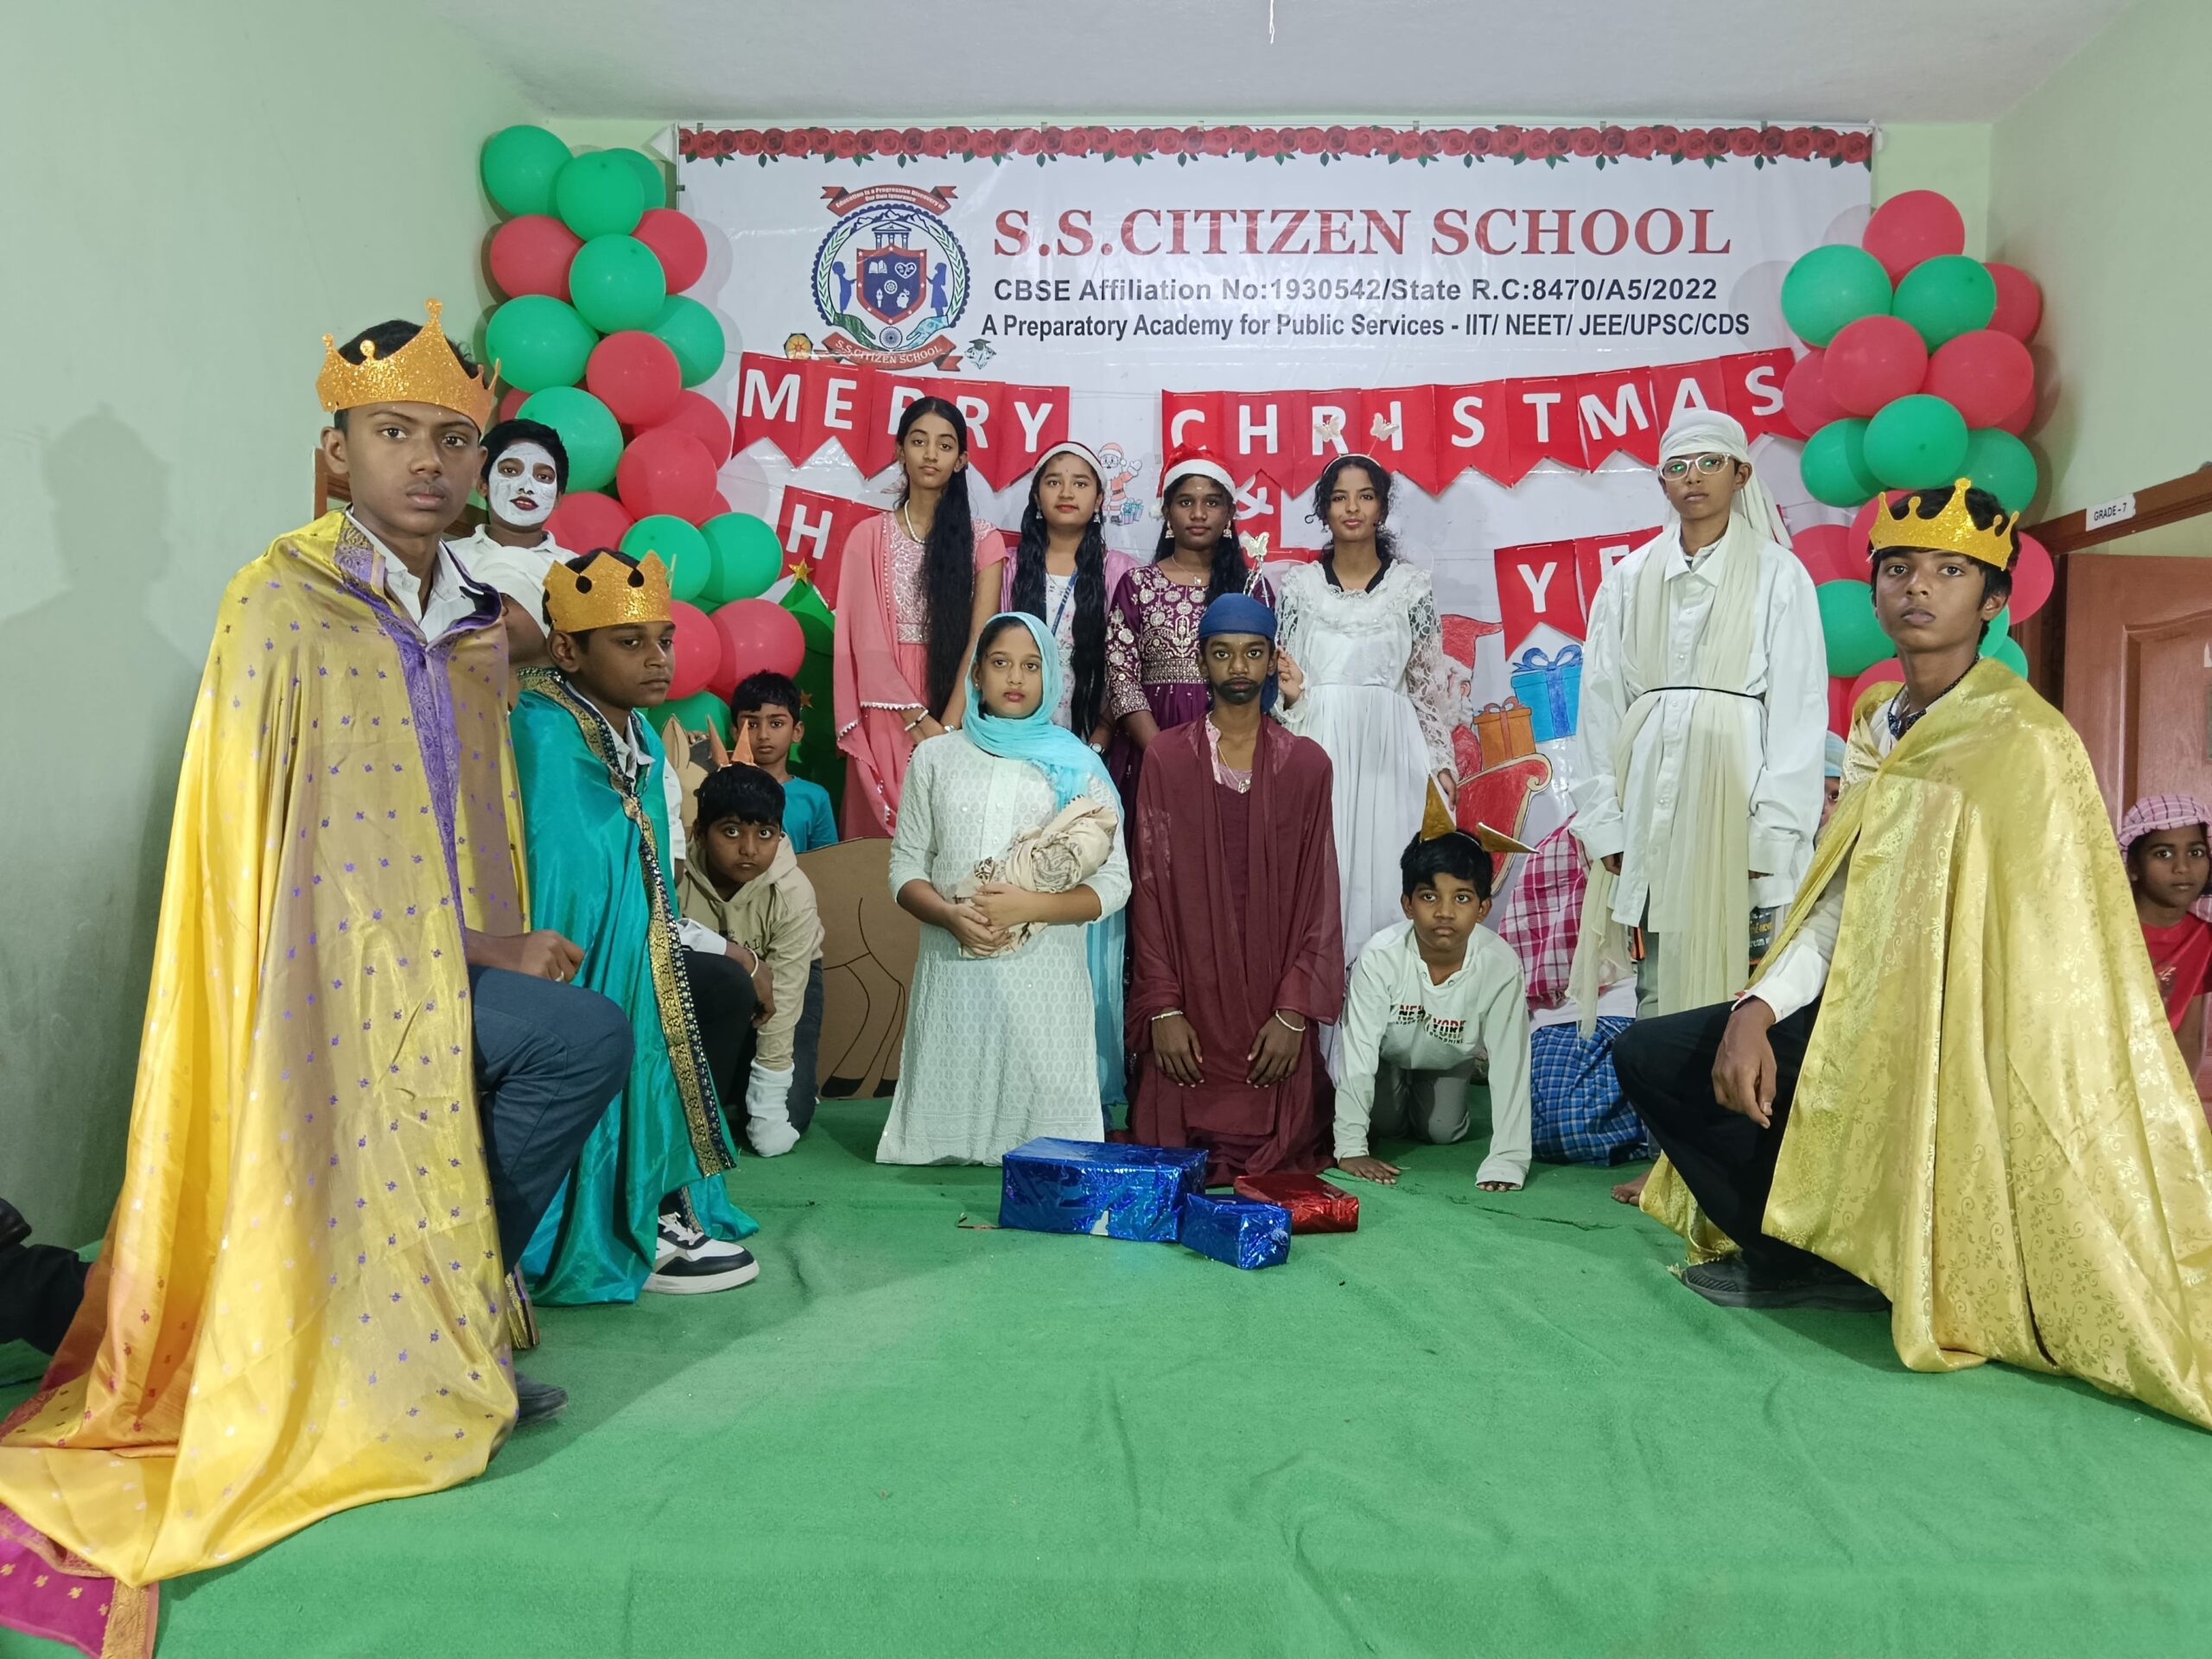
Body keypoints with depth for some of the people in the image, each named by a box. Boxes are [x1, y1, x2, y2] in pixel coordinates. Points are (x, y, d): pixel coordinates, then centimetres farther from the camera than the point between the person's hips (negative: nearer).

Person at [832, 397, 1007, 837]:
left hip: (957, 716, 0)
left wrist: (947, 727, -15)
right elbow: (867, 640, -2)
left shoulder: (983, 540, 4)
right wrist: (917, 720, -12)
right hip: (888, 716, 0)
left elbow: (981, 642, -4)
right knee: (882, 834, 5)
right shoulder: (869, 536, 4)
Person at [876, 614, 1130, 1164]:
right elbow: (905, 868, 10)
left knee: (1043, 1119, -7)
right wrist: (952, 916, -12)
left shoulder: (1077, 765, 7)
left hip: (1043, 974, -1)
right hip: (952, 969, 2)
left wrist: (1030, 906, -15)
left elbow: (1113, 882, 2)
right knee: (945, 1123, -2)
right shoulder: (937, 757, 13)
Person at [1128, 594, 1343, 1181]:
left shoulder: (1305, 764, 4)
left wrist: (1294, 1013, -7)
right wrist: (1163, 1008, -7)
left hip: (1275, 1010, 1)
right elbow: (1150, 888, 0)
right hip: (1189, 1001, 0)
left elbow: (1318, 896, 2)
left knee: (1277, 1156, 0)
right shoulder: (1166, 758, 2)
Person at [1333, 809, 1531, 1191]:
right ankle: (1396, 1089, 23)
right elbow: (1357, 1052, -34)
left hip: (1449, 1057, 1)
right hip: (1388, 1051, -1)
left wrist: (1507, 1160, -38)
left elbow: (1510, 1062, -33)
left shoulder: (1500, 965, -37)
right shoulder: (1380, 956, -39)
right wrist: (1350, 1148, -34)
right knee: (1385, 1123, -12)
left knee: (1443, 1131, -6)